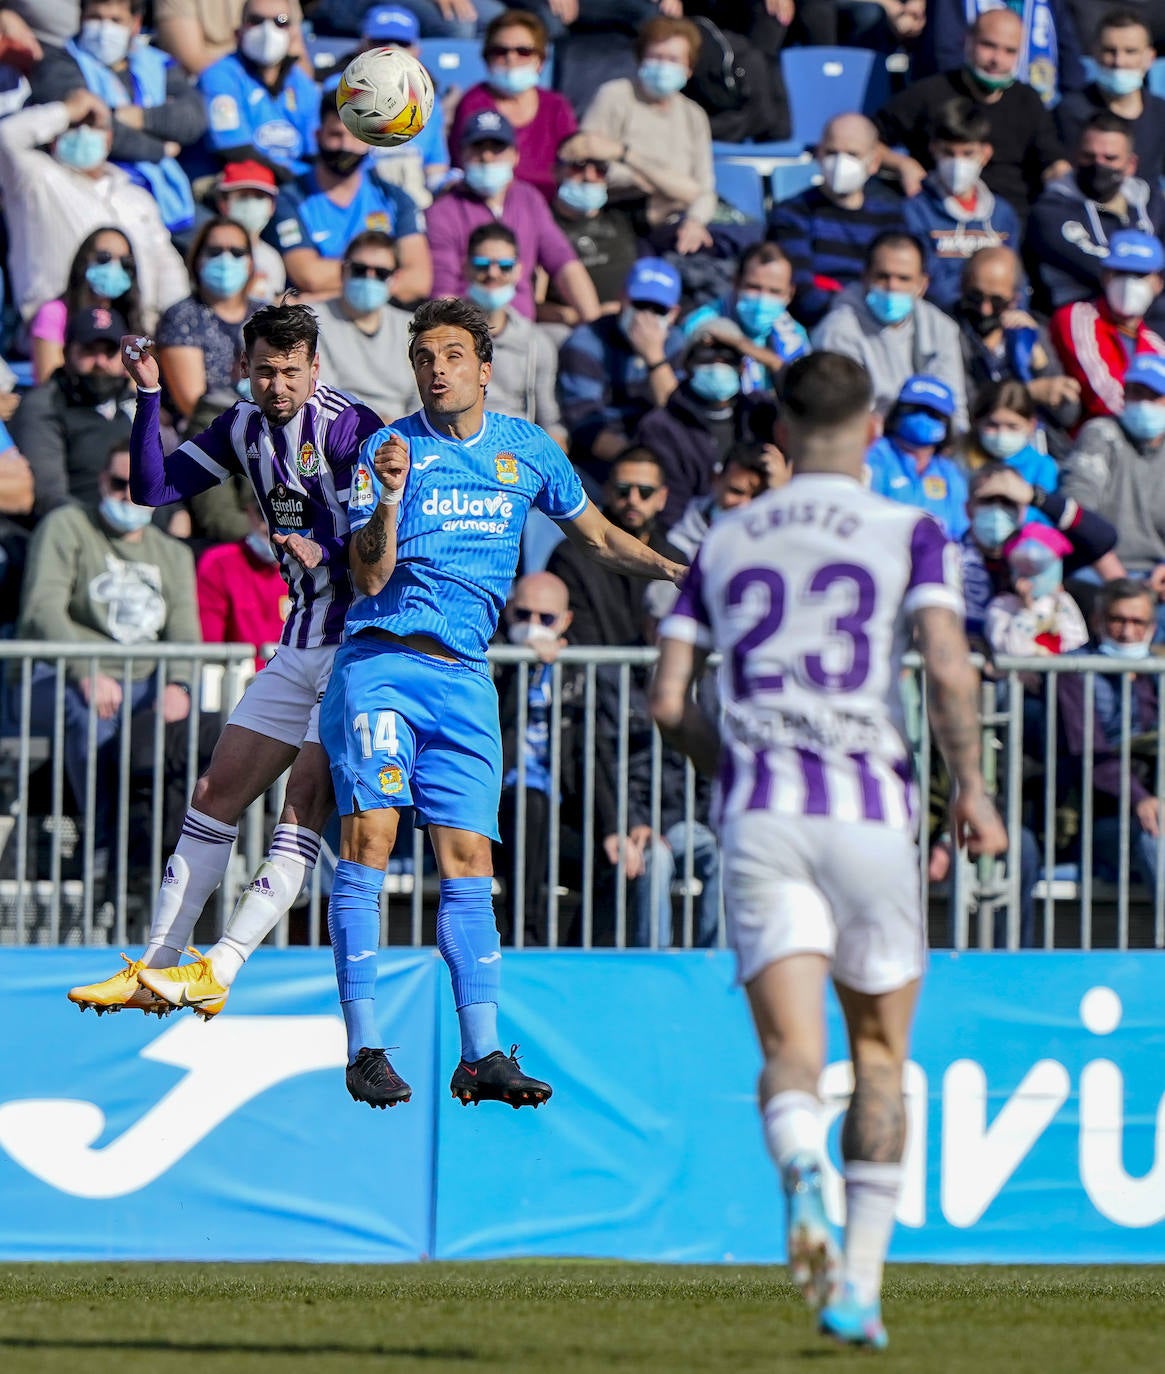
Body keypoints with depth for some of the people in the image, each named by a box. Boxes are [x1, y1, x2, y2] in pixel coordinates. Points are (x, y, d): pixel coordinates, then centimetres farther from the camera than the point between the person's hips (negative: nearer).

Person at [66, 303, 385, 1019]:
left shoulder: (351, 427, -14)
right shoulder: (244, 426, 9)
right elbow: (153, 489, 9)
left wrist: (326, 555, -36)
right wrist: (149, 395, -1)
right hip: (300, 645, 8)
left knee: (307, 800, -17)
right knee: (216, 795, 5)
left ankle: (220, 972, -24)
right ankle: (154, 969, 9)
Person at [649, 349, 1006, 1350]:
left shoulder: (725, 542, 13)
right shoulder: (908, 532, 4)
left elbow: (668, 700, 10)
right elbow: (950, 670, -11)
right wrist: (971, 788, 0)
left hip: (759, 810, 1)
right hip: (869, 807, -1)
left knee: (790, 1051, -6)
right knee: (881, 1057, 13)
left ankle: (804, 1180, -39)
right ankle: (860, 1283, 8)